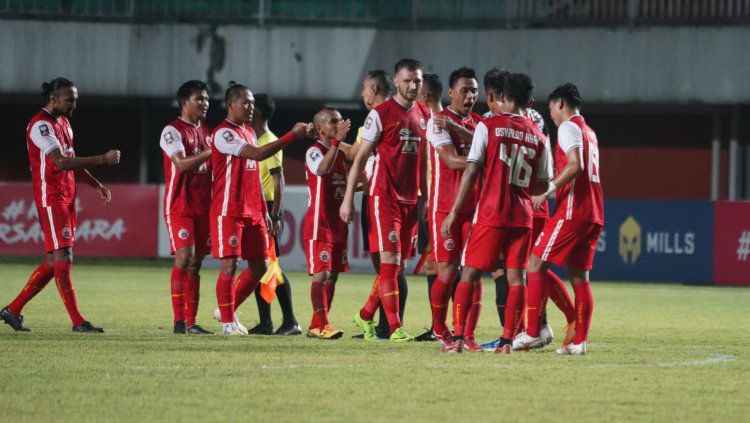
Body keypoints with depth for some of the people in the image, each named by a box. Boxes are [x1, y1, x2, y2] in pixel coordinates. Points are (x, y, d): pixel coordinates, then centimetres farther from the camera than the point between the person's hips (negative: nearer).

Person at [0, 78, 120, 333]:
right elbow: (61, 162, -25)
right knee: (63, 259, -10)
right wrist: (103, 159, -26)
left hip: (66, 199, 10)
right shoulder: (41, 125, -14)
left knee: (54, 262, 10)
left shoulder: (63, 123, 17)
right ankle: (77, 322, -11)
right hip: (50, 199, -10)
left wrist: (97, 185, 16)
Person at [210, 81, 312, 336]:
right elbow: (257, 154, -24)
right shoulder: (224, 133, -12)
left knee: (259, 267, 7)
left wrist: (264, 211, 18)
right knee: (229, 265, -6)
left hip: (252, 212, 9)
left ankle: (228, 309, 23)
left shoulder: (249, 132, 17)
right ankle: (228, 322, 2)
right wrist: (293, 135, -24)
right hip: (228, 211, -9)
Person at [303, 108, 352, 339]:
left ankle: (317, 326, 12)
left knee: (332, 275, 7)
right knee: (320, 274, -11)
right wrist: (337, 140, -37)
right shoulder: (314, 151, -9)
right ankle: (321, 325, -13)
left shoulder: (341, 152, 17)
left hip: (338, 222, 8)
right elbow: (322, 169, -33)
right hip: (319, 222, -8)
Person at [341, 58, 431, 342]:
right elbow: (360, 157, -5)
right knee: (390, 262, -11)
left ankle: (365, 316, 25)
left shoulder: (424, 115, 11)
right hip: (384, 197, -7)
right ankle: (395, 327, -12)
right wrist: (348, 198, -9)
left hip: (410, 200, 7)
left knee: (398, 266, 10)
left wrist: (425, 197, 15)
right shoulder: (381, 114, -7)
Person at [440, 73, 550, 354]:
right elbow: (542, 186, 13)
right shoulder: (538, 137, 8)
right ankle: (507, 341, 0)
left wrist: (454, 212, -4)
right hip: (522, 216, 3)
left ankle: (458, 338, -5)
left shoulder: (488, 126, -3)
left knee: (470, 274, 2)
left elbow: (471, 171, -7)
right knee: (516, 277, 4)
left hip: (491, 214, -3)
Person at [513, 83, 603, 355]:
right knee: (579, 275, 8)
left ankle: (532, 333, -11)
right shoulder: (589, 132, 22)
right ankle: (579, 340, 4)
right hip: (594, 213, 9)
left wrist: (549, 190, -19)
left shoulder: (568, 127, -5)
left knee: (536, 263, -6)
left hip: (572, 210, -9)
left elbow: (575, 166, -20)